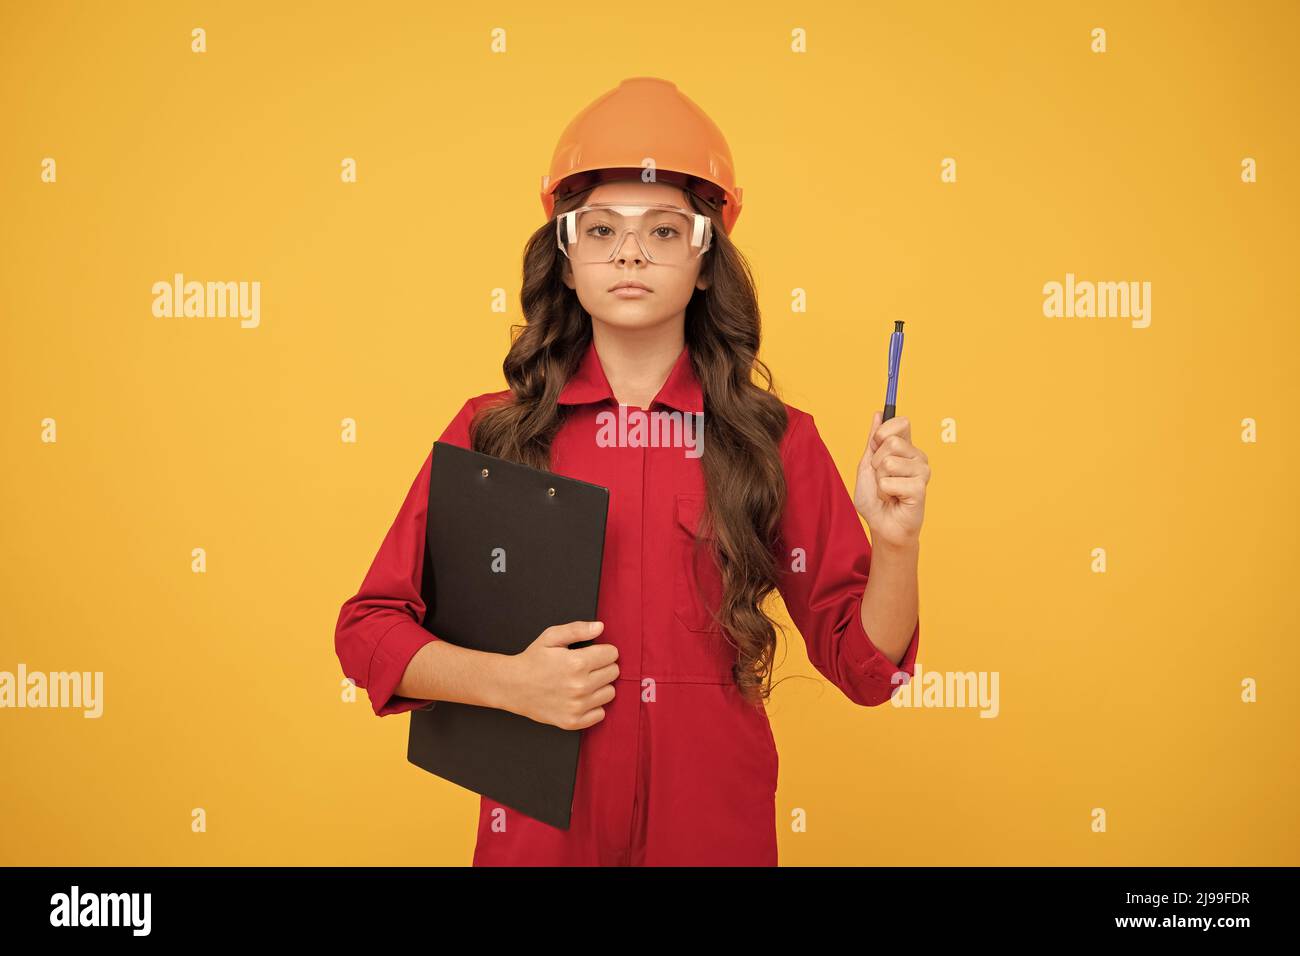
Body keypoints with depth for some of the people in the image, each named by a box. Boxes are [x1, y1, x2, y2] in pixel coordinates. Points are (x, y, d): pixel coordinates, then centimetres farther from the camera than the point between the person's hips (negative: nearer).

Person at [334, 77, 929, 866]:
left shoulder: (778, 443, -5)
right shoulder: (489, 434, -5)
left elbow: (862, 667, -1)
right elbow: (368, 628, -1)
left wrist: (895, 543, -18)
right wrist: (508, 682, -15)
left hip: (717, 830, 1)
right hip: (538, 832, 0)